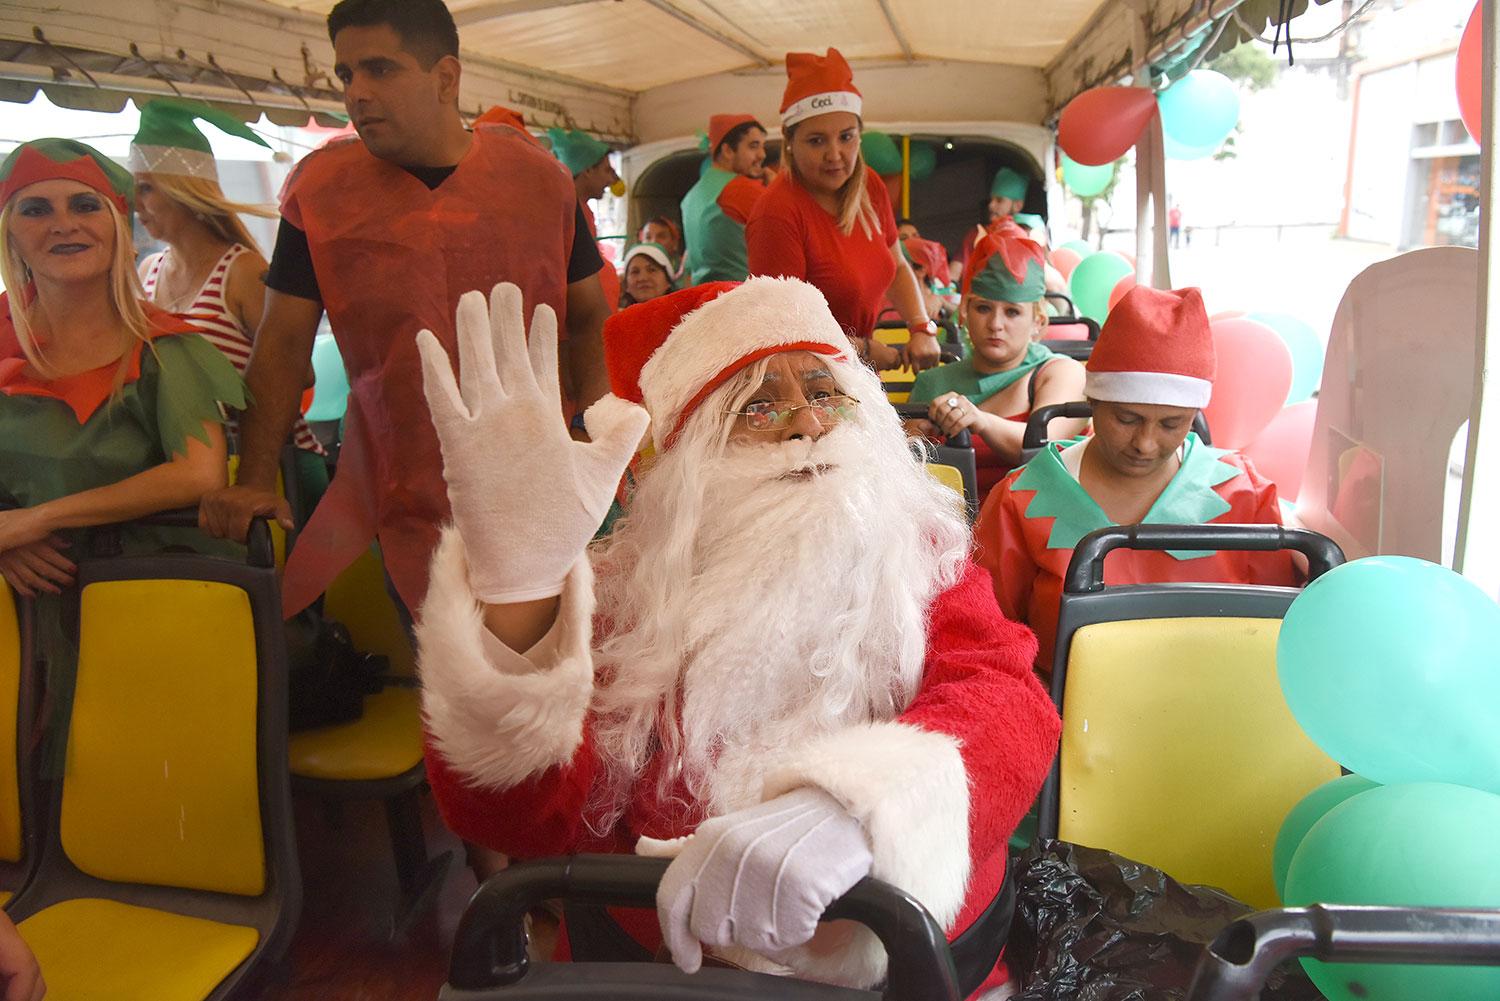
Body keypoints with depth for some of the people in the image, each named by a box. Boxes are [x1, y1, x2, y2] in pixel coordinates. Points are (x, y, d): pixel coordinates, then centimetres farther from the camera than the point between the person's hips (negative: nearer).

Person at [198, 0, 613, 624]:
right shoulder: (321, 187, 2)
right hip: (394, 499, 0)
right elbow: (283, 342, 2)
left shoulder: (538, 179, 2)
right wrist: (254, 482, -6)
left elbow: (589, 318, 10)